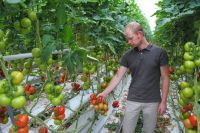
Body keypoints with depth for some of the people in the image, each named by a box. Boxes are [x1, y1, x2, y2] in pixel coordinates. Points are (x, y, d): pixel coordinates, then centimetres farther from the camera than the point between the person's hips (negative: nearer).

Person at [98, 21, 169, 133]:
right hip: (132, 100, 2)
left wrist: (163, 101, -5)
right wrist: (105, 93, -8)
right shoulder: (128, 55, 0)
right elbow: (118, 76, 0)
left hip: (152, 101, -1)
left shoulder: (159, 52, -7)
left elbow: (165, 78, -4)